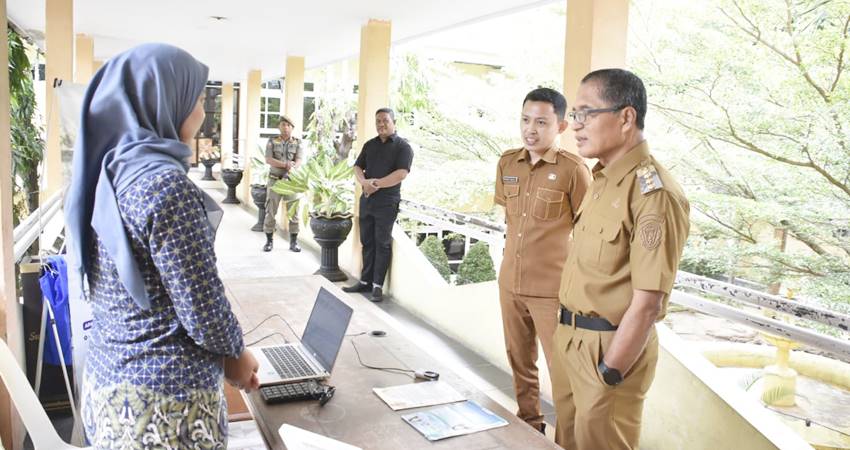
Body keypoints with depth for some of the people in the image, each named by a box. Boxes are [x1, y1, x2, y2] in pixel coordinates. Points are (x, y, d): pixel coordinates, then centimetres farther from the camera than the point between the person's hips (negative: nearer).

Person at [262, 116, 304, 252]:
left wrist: (292, 168, -32)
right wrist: (286, 164, -21)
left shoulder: (298, 143, 3)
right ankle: (269, 241, 13)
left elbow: (299, 161, -10)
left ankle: (293, 242, 10)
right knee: (270, 211, 2)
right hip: (275, 180, 0)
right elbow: (268, 160, -10)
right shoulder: (272, 141, 3)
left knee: (293, 211, 0)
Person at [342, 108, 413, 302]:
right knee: (367, 242, 10)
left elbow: (401, 174, -16)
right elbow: (357, 167, 9)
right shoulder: (369, 145, 14)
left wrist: (376, 184, -16)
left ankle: (377, 286, 4)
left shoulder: (403, 146, -5)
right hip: (366, 200, 6)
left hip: (387, 202, -6)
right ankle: (365, 282, 18)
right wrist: (364, 182, -12)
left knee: (382, 244, -1)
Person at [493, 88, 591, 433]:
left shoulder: (573, 170, -13)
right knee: (520, 362, 19)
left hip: (553, 288, -6)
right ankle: (529, 424, 38)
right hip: (510, 283, 6)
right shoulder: (507, 163, 4)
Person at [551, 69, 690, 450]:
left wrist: (608, 377, -16)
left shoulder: (654, 194, -21)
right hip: (570, 337, 8)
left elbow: (647, 303, -21)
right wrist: (567, 331, 15)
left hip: (610, 347, -8)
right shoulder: (602, 180, 8)